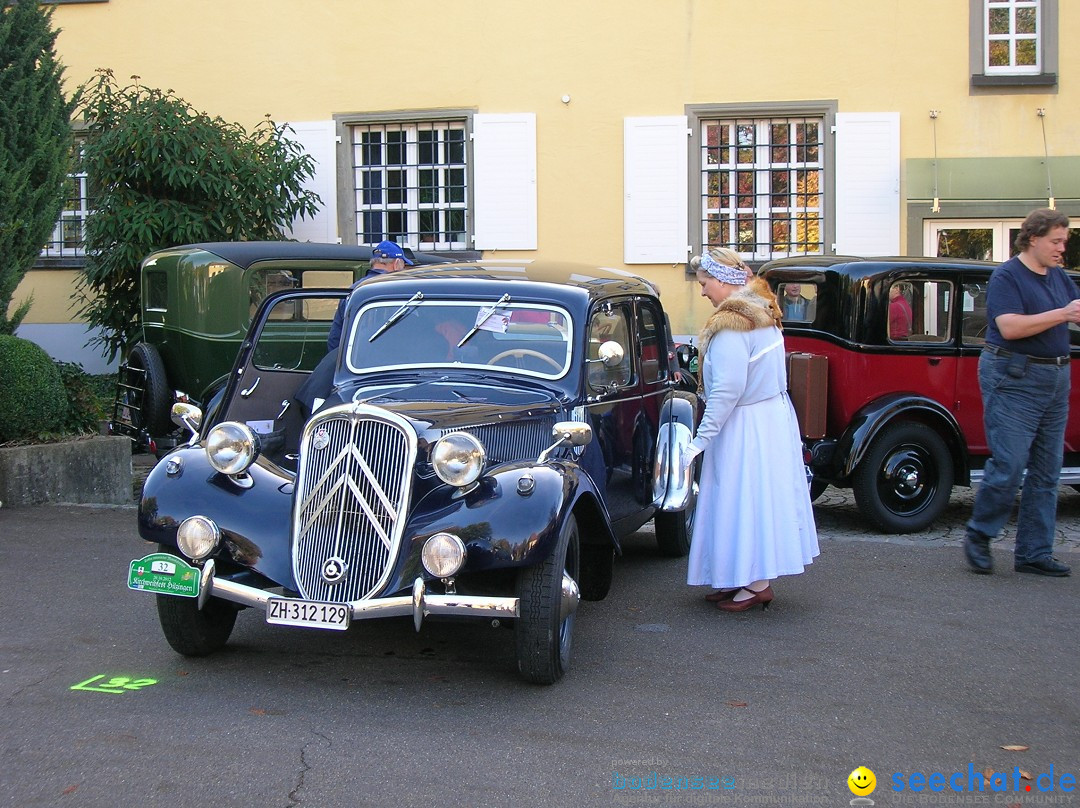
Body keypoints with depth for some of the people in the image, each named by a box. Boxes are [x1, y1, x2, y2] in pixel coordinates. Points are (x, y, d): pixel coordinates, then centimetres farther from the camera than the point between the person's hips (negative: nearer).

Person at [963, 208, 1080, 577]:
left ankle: (1034, 554, 12)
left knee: (1046, 473, 7)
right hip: (1014, 380, -8)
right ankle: (978, 536, 10)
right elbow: (1010, 327, -21)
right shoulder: (1006, 276, -9)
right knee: (1008, 466, -10)